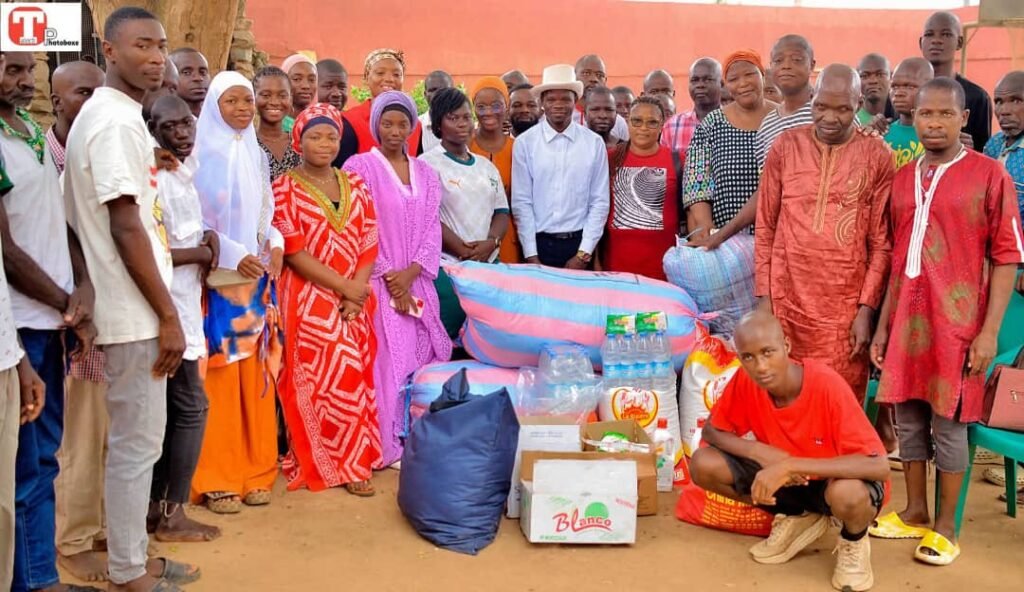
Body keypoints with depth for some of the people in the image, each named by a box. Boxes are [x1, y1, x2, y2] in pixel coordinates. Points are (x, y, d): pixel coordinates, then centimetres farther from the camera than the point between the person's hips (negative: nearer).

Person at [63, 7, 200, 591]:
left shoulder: (114, 114, 15)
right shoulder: (116, 120, -15)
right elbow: (125, 227, -21)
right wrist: (168, 315, -18)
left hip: (134, 307, 10)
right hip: (135, 311, -10)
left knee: (138, 439, 16)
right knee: (136, 442, 0)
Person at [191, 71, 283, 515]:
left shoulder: (257, 155, 12)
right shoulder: (203, 155, -6)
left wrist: (275, 244, -2)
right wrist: (234, 256, -17)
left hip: (257, 277, 6)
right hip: (218, 278, -6)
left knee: (255, 373, 7)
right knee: (218, 377, -4)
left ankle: (255, 471, 16)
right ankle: (215, 480, 4)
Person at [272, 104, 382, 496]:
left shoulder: (356, 186, 11)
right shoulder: (285, 188, -3)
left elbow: (369, 244, 6)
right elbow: (293, 252, -11)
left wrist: (357, 294, -8)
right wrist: (344, 287, -14)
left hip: (355, 300, 5)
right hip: (309, 301, -4)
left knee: (354, 379, 5)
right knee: (319, 381, -4)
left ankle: (351, 462, 16)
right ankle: (321, 464, 10)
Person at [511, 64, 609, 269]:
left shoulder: (594, 143, 0)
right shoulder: (524, 143, -2)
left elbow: (600, 202, 0)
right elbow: (521, 202, -3)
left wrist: (583, 254, -6)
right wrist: (531, 255, -7)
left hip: (579, 244, 1)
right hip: (538, 243, 0)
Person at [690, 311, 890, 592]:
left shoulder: (827, 385, -31)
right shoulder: (745, 380, -18)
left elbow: (879, 466, -36)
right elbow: (711, 431, -4)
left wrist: (790, 465, -42)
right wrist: (760, 452, -24)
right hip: (788, 480, 4)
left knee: (848, 494, -40)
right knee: (703, 464, -16)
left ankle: (853, 542, 0)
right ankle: (797, 518, 7)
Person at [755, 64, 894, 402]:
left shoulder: (877, 157, 0)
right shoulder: (785, 146, 3)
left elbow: (882, 243, 1)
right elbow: (765, 228, 6)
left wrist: (866, 309, -5)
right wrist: (764, 296, 1)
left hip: (846, 308, -1)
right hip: (786, 300, 1)